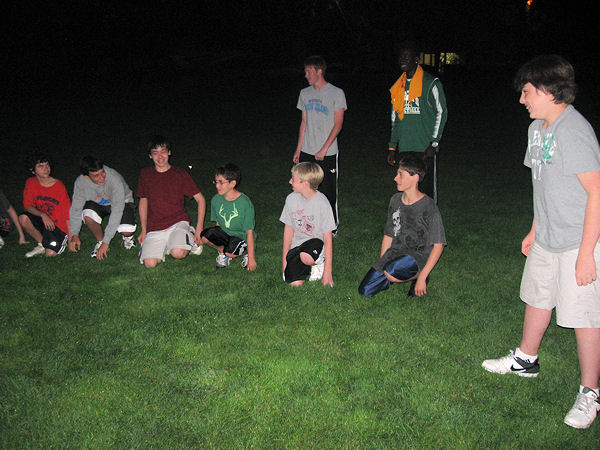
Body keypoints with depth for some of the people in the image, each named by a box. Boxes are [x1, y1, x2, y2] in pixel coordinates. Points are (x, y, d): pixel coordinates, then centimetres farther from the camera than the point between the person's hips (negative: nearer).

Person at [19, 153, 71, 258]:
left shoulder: (59, 186, -15)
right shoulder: (30, 183, -4)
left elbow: (68, 213, -11)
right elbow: (28, 206, -6)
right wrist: (43, 215, -26)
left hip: (59, 225, -4)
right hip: (42, 220, 4)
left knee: (50, 253, -21)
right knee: (23, 218, -26)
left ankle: (62, 240, 14)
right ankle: (42, 245, -3)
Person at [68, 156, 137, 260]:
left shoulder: (114, 178, -37)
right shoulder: (80, 182, -25)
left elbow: (117, 210, -38)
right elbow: (76, 208, -13)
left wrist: (106, 242, -39)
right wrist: (74, 234, -25)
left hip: (121, 203, -3)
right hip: (98, 204, 3)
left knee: (127, 230, -30)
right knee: (88, 215, -32)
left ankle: (127, 236, 10)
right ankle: (99, 241, -3)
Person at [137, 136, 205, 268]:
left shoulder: (180, 174, -1)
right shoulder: (145, 174, 7)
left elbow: (200, 199, 2)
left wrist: (199, 229, -4)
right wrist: (144, 230, 12)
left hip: (178, 222, -2)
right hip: (154, 227, 2)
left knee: (178, 253, -31)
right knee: (150, 263, -20)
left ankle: (191, 238, 3)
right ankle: (165, 246, 11)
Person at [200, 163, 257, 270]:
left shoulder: (245, 203, -18)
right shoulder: (216, 200, -3)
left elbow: (249, 232, -17)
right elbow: (218, 223, 11)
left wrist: (251, 258, -16)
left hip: (241, 237, -5)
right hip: (224, 234, 5)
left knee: (230, 252, -35)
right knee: (204, 236, -24)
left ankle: (245, 252, 0)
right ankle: (222, 251, 4)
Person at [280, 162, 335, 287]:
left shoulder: (322, 203, -14)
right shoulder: (291, 199, -1)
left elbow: (328, 238, -12)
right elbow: (289, 229, 8)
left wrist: (327, 271, -14)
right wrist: (284, 258, 5)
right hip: (297, 245, 4)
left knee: (306, 256, -39)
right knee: (295, 283, -17)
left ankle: (319, 263, -4)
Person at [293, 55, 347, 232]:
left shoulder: (336, 93, -5)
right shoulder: (305, 93, 11)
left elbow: (338, 125, -7)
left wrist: (324, 149, -14)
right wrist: (298, 149, 12)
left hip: (328, 153, -5)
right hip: (307, 152, 5)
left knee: (328, 191, 0)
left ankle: (333, 226, 13)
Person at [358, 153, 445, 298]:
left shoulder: (428, 207, -14)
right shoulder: (395, 200, 5)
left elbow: (438, 245, -14)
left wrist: (422, 277, -17)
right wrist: (380, 266, 7)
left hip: (417, 255, -6)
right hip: (395, 252, 6)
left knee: (391, 272, -37)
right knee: (365, 290, -5)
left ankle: (416, 277, -3)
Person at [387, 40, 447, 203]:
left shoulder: (430, 83, -4)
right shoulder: (398, 86, 14)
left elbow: (441, 113, -4)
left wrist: (433, 144, -11)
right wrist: (392, 147, 15)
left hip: (425, 148, -5)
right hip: (404, 148, 6)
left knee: (427, 191, -4)